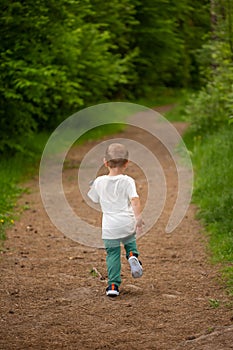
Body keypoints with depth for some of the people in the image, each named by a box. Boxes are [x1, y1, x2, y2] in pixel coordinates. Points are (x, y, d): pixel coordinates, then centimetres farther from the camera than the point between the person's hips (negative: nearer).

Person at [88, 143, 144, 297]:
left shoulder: (99, 182, 0)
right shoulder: (128, 181, -6)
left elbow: (94, 199, 16)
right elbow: (135, 200, -18)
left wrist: (92, 187, 33)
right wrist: (139, 218, -21)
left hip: (109, 227, 1)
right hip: (127, 223, -1)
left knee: (112, 254, 8)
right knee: (130, 241, 28)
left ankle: (113, 285, 1)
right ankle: (132, 255, -3)